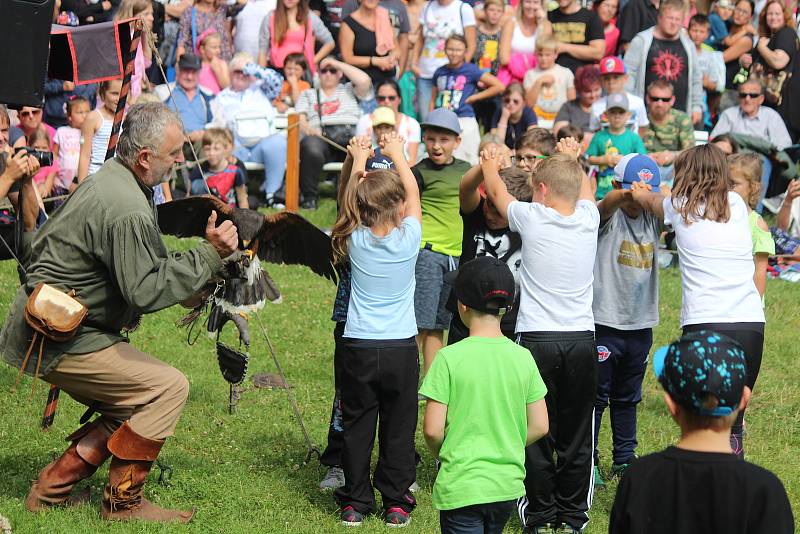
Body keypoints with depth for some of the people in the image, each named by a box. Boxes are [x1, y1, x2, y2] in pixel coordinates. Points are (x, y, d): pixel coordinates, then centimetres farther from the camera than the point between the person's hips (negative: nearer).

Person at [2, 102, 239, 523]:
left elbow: (142, 266, 18)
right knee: (167, 387, -11)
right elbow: (144, 292, -25)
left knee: (131, 406, 17)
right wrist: (208, 256, -20)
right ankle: (123, 503, -3)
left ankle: (51, 491, 18)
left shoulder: (110, 176, 10)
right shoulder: (127, 210, -24)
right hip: (58, 340, -11)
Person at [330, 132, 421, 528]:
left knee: (357, 426, 8)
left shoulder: (356, 240, -5)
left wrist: (359, 160, 26)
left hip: (358, 347, 1)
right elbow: (413, 191, 9)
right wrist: (397, 153, 22)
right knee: (398, 427, 7)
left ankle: (355, 502, 11)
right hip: (401, 347, -1)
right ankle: (396, 502, 11)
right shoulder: (408, 238, -8)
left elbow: (350, 199, 14)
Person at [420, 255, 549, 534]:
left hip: (462, 487, -5)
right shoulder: (522, 358, 1)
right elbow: (540, 426, 4)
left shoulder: (450, 358, -12)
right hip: (508, 486, 5)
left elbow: (432, 430, -12)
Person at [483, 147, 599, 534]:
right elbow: (584, 187, 25)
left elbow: (496, 190, 13)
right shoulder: (588, 218, 1)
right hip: (582, 339, 3)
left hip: (536, 339, -3)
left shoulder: (532, 218, -7)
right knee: (575, 434, 8)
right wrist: (571, 159, 42)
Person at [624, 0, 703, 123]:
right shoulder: (641, 41, 1)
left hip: (680, 114, 3)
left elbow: (696, 78, 19)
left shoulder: (688, 44, 14)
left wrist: (697, 106, 11)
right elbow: (629, 74, -2)